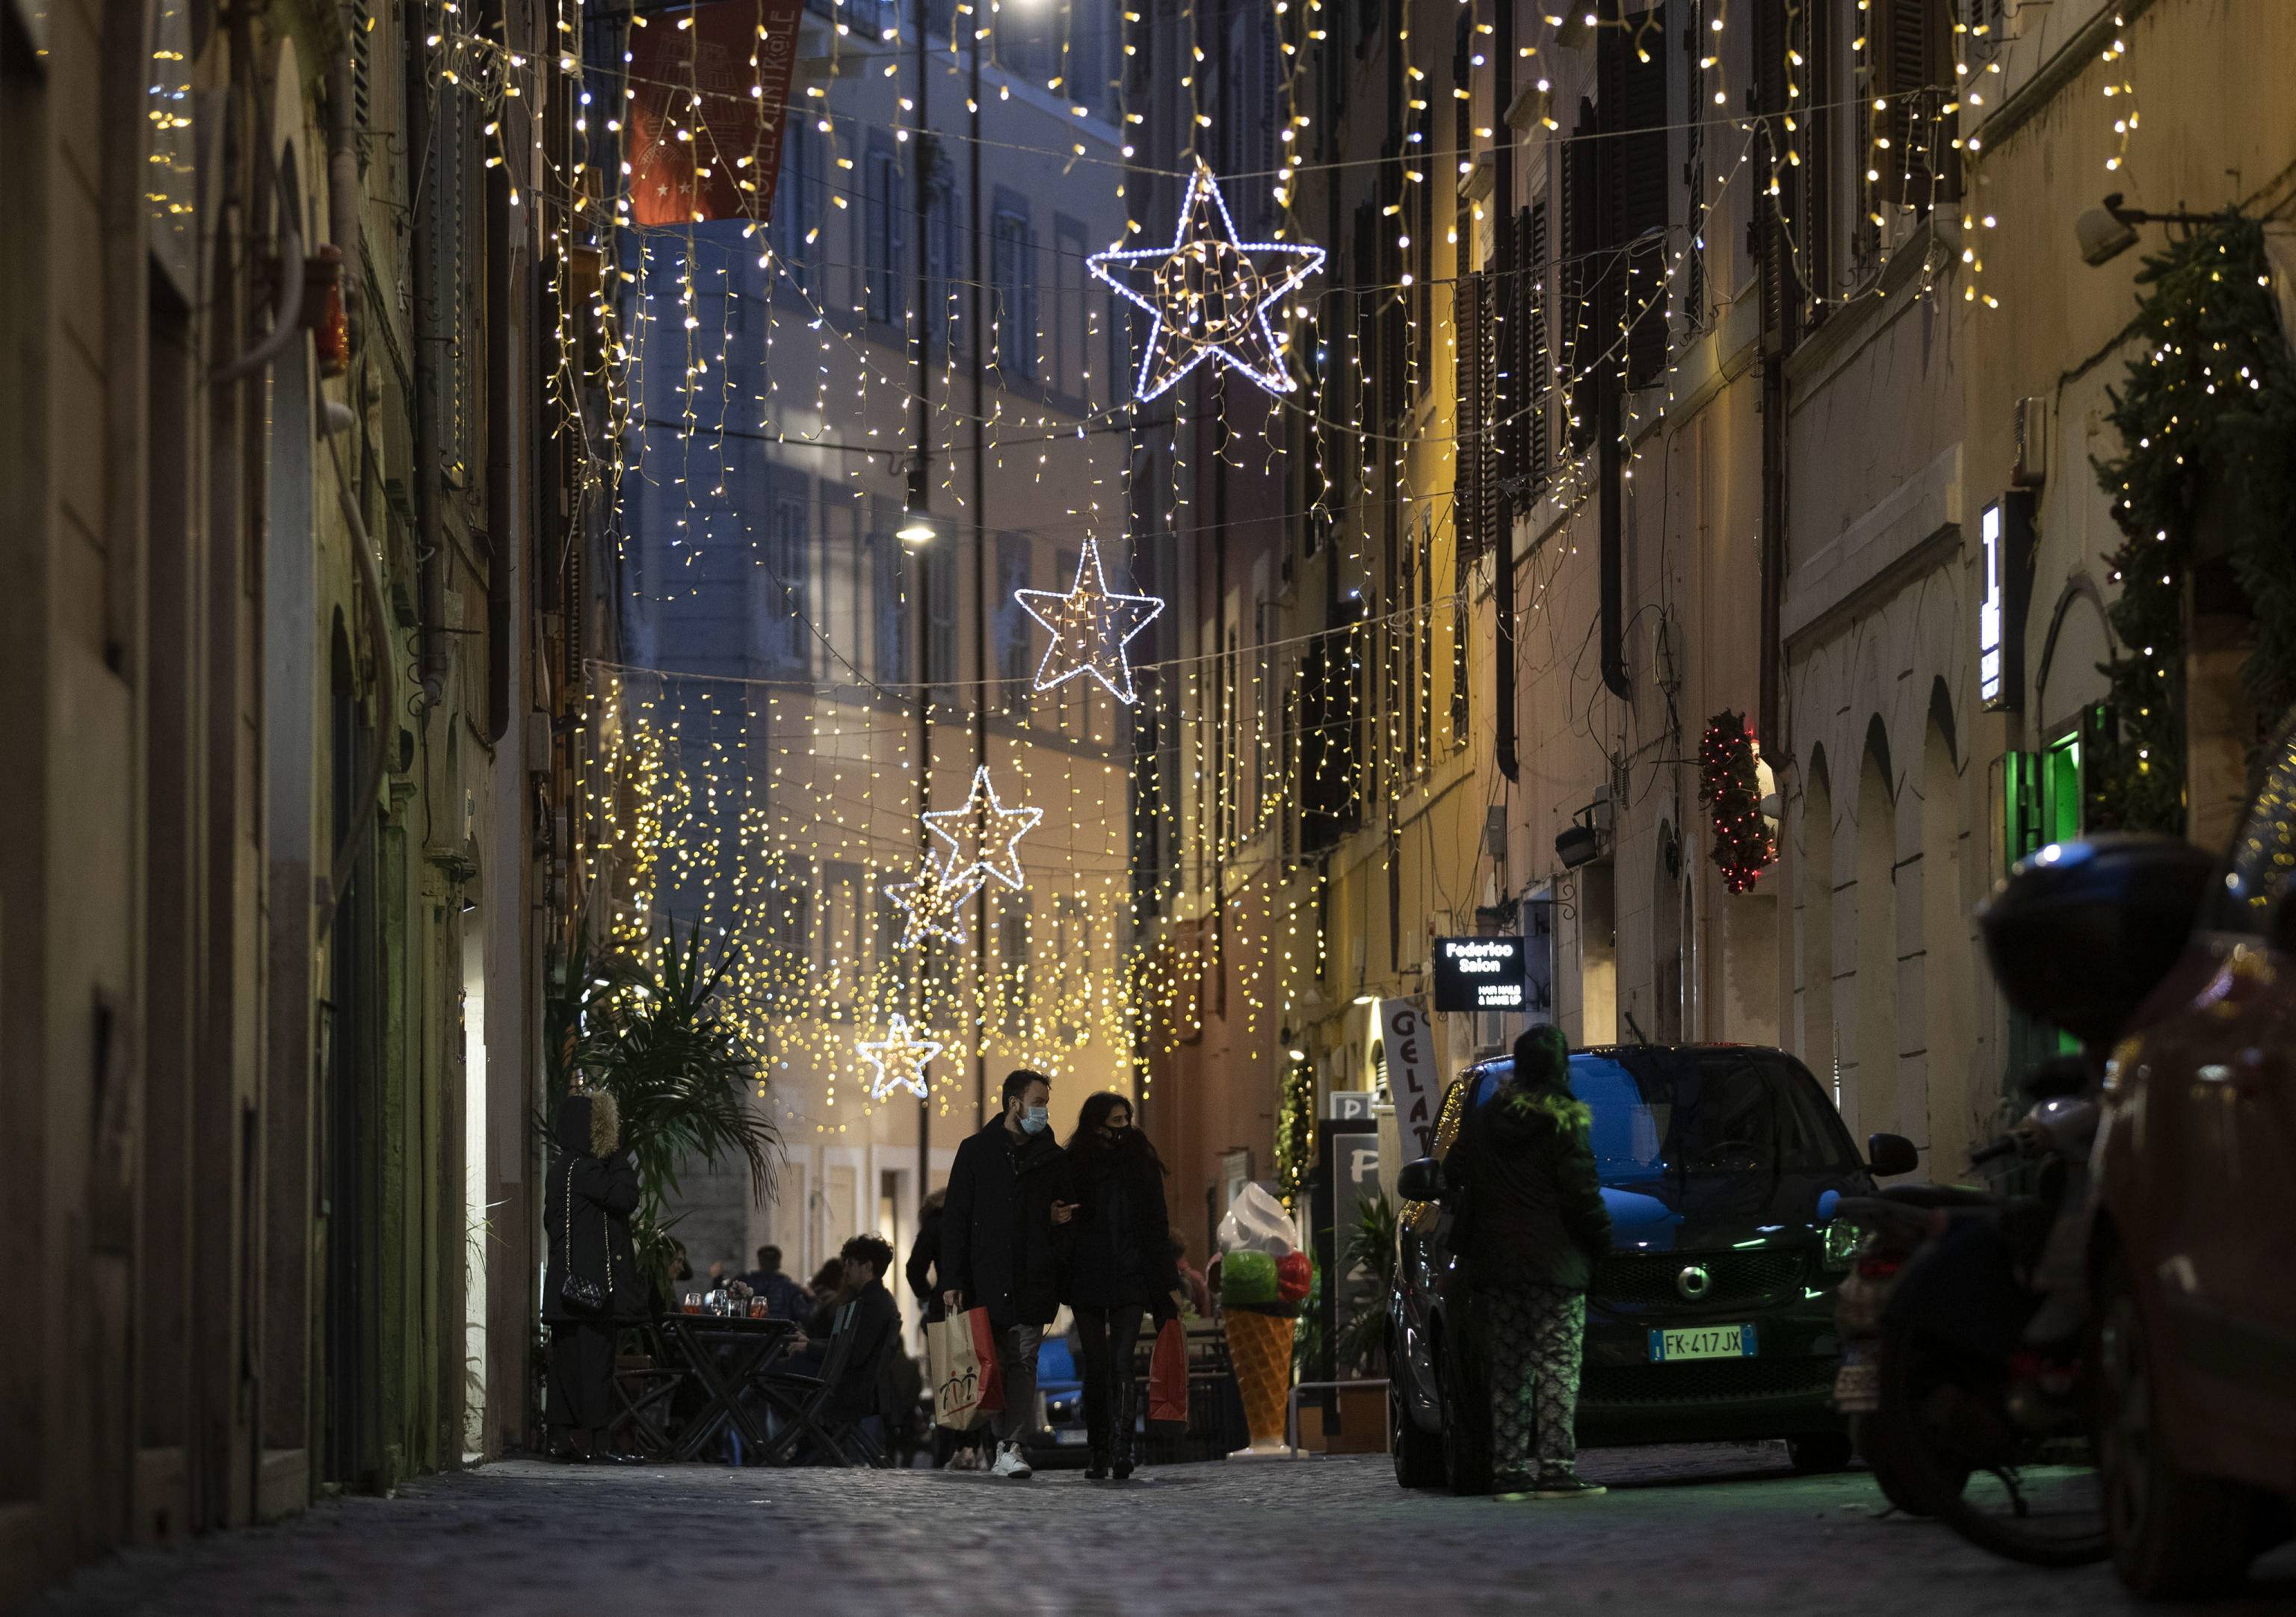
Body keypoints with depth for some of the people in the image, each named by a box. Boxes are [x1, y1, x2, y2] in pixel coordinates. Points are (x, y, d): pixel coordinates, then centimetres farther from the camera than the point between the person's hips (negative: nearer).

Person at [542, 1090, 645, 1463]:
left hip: (567, 1282, 10)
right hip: (590, 1278, -10)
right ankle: (593, 1440, -10)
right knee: (592, 1358, -9)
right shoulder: (581, 1168, -14)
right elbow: (626, 1198, -18)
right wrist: (618, 1158, -4)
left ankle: (562, 1437, 12)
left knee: (569, 1358, 10)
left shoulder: (565, 1167, 16)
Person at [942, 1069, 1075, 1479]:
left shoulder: (1052, 1159, 13)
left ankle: (1010, 1445, -7)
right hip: (987, 1282, -1)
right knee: (992, 1365, 0)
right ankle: (1006, 1442, 8)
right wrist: (952, 1281, -4)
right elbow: (955, 1219, 3)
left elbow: (1065, 1214, 24)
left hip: (1032, 1284, 1)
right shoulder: (976, 1152, 5)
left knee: (1022, 1364, -5)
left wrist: (1060, 1219, -3)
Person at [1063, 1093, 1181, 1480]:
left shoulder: (1141, 1165, 6)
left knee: (1120, 1364, -14)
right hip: (1088, 1283, 1)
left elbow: (1157, 1227, 7)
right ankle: (1097, 1455, 9)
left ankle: (1120, 1449, -22)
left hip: (1130, 1279, -1)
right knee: (1096, 1369, 2)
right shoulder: (1073, 1167, 5)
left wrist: (1166, 1285, 3)